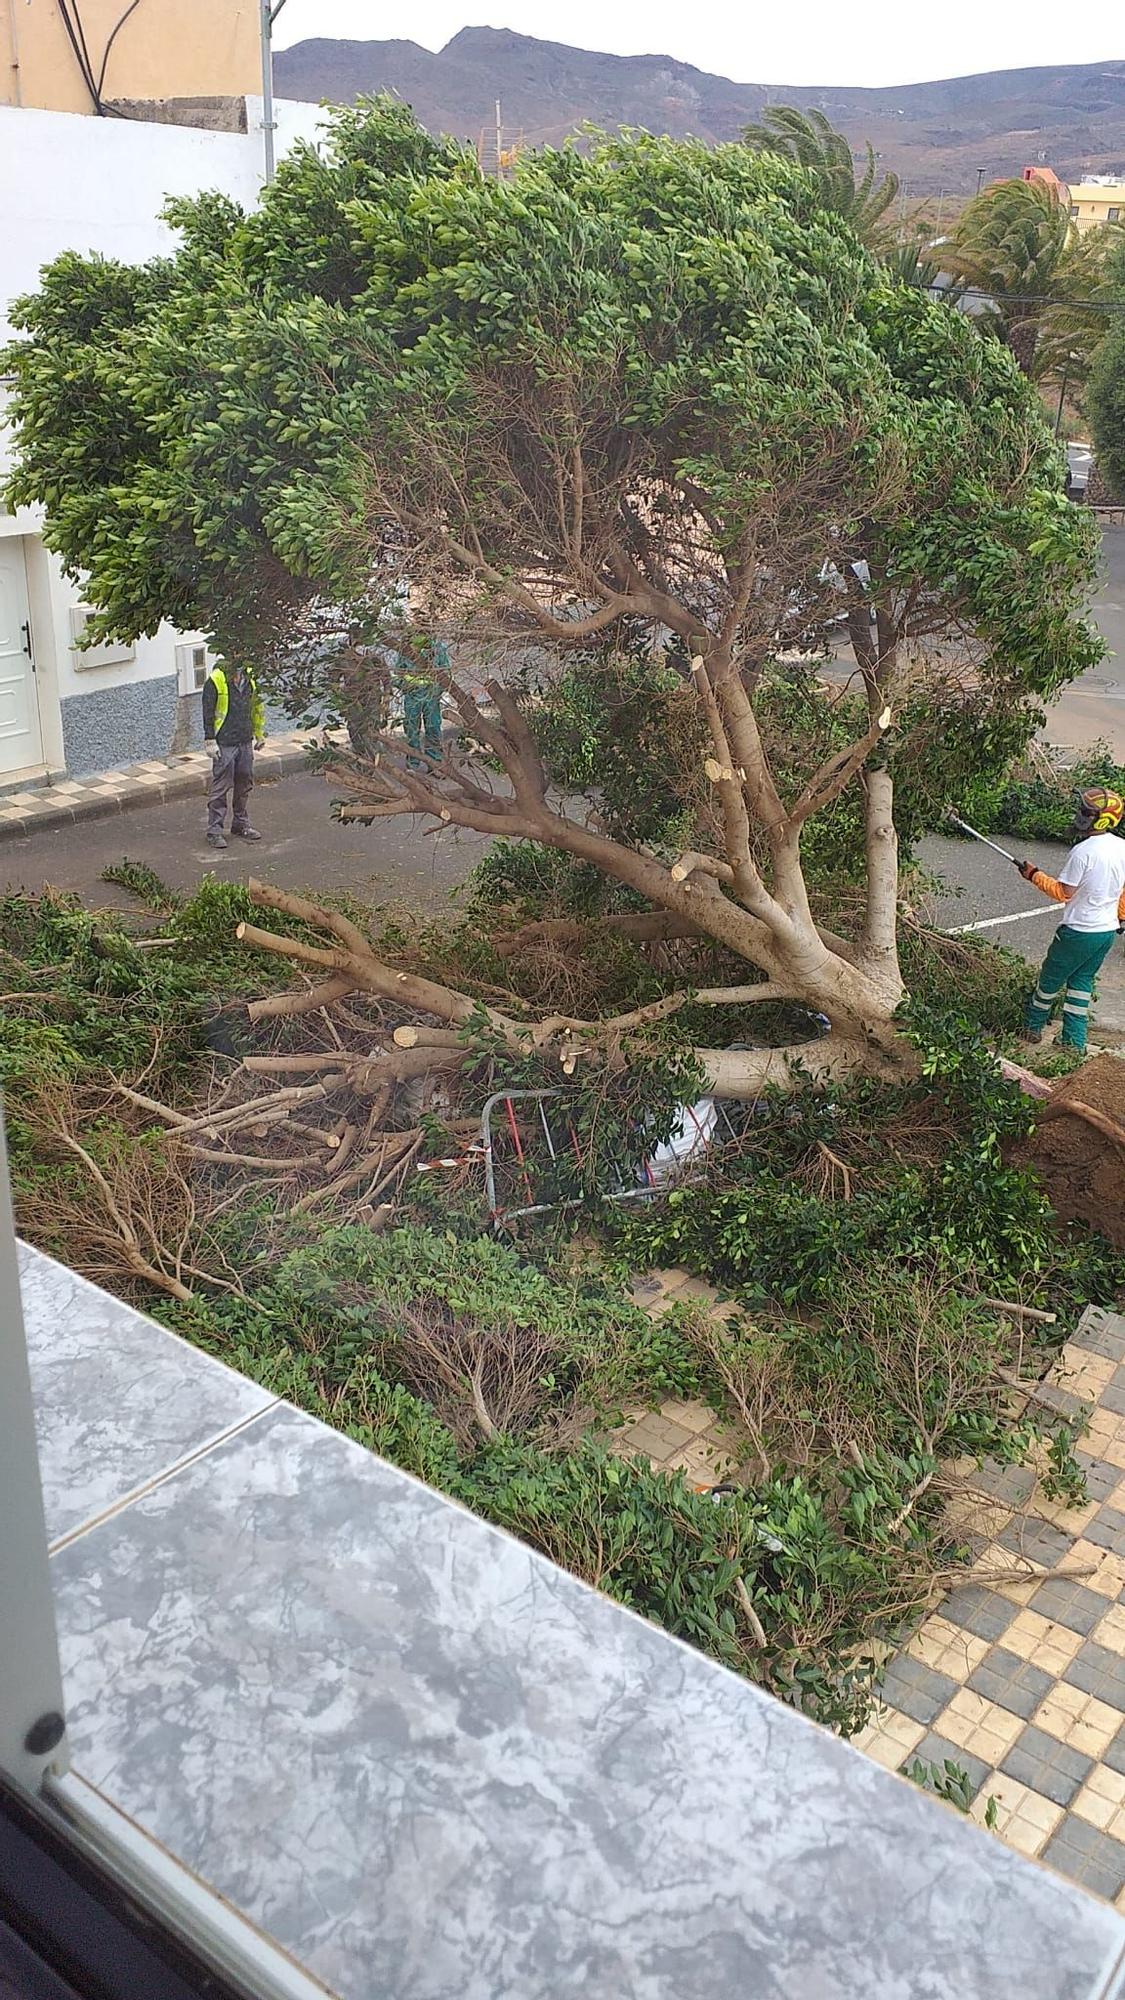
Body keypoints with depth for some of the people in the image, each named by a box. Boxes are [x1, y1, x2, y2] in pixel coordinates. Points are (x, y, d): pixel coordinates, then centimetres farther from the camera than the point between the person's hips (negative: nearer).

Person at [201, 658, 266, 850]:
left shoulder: (249, 677, 7)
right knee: (220, 787, -3)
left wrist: (259, 733, 19)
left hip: (245, 742, 6)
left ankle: (240, 823, 28)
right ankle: (214, 830, 4)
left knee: (245, 784, 14)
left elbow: (257, 706, 19)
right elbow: (208, 713, -10)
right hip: (224, 744, -6)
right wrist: (210, 741, -13)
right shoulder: (215, 680, -11)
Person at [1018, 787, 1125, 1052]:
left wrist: (1034, 875, -4)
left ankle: (1033, 1027, 27)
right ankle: (1074, 1041, 16)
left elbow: (1062, 892, -16)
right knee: (1082, 981, 17)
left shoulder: (1082, 851, -22)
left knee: (1051, 977, 12)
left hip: (1079, 931, -7)